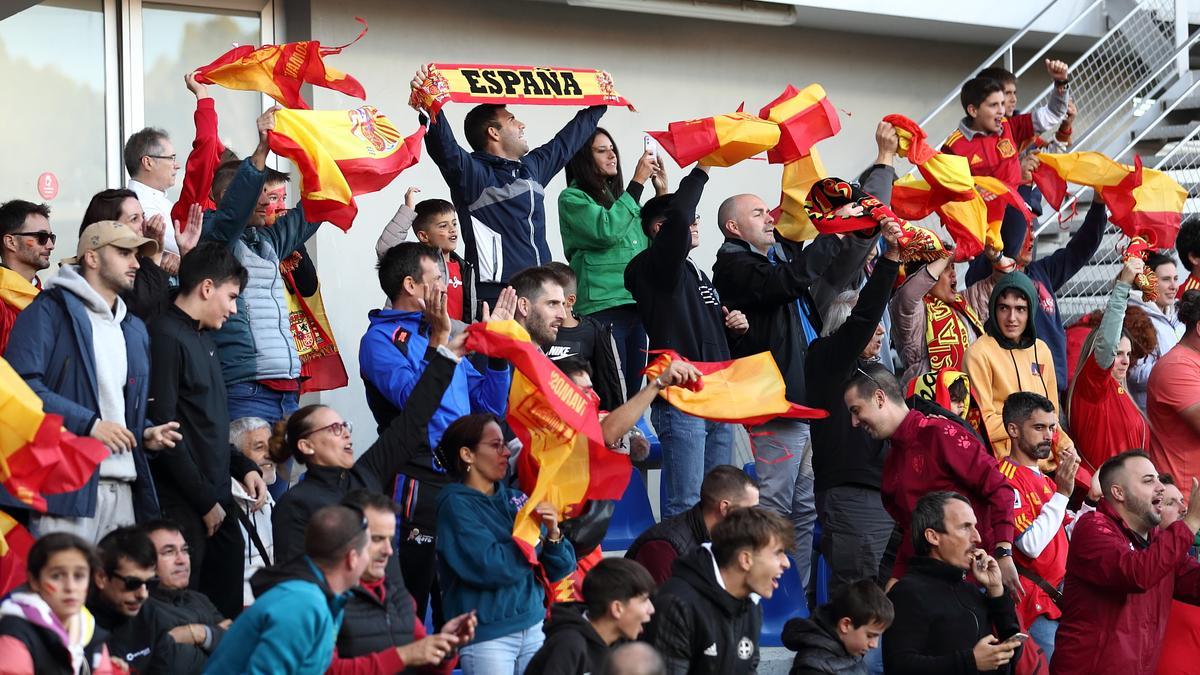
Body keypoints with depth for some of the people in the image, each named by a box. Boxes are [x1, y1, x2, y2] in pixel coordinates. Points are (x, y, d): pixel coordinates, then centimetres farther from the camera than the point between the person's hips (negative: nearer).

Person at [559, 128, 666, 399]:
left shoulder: (618, 195, 18)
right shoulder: (572, 198, -1)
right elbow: (607, 230, -17)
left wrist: (661, 193, 11)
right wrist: (638, 182, -11)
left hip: (635, 305, 7)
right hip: (602, 308, -7)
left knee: (632, 394, 6)